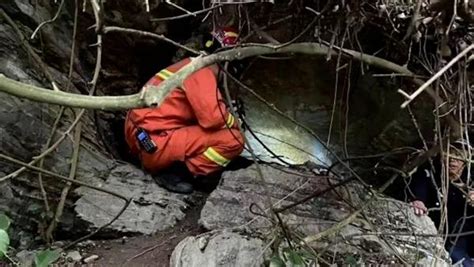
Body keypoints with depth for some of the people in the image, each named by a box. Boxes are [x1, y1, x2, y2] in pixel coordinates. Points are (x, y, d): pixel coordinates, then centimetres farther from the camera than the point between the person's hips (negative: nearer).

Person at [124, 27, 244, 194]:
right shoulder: (200, 71, -12)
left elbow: (206, 112, 25)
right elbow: (212, 117, -22)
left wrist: (227, 118, 11)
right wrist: (234, 123, -2)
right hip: (154, 143, -10)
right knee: (233, 140, -14)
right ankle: (176, 173, -10)